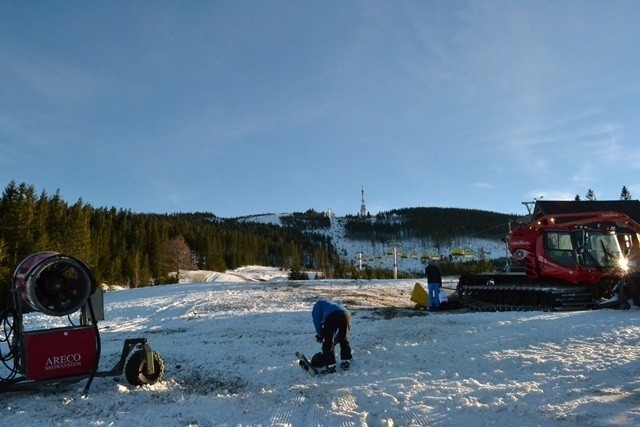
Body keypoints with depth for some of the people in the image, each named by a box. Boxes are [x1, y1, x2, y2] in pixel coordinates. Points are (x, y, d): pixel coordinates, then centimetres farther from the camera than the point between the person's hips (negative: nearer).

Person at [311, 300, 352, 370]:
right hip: (345, 314, 6)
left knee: (328, 342, 8)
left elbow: (317, 319, 10)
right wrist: (335, 341, 40)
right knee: (344, 340, 25)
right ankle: (345, 361, 30)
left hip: (332, 316, -6)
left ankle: (331, 365, 11)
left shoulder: (318, 305, 31)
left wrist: (319, 334, 14)